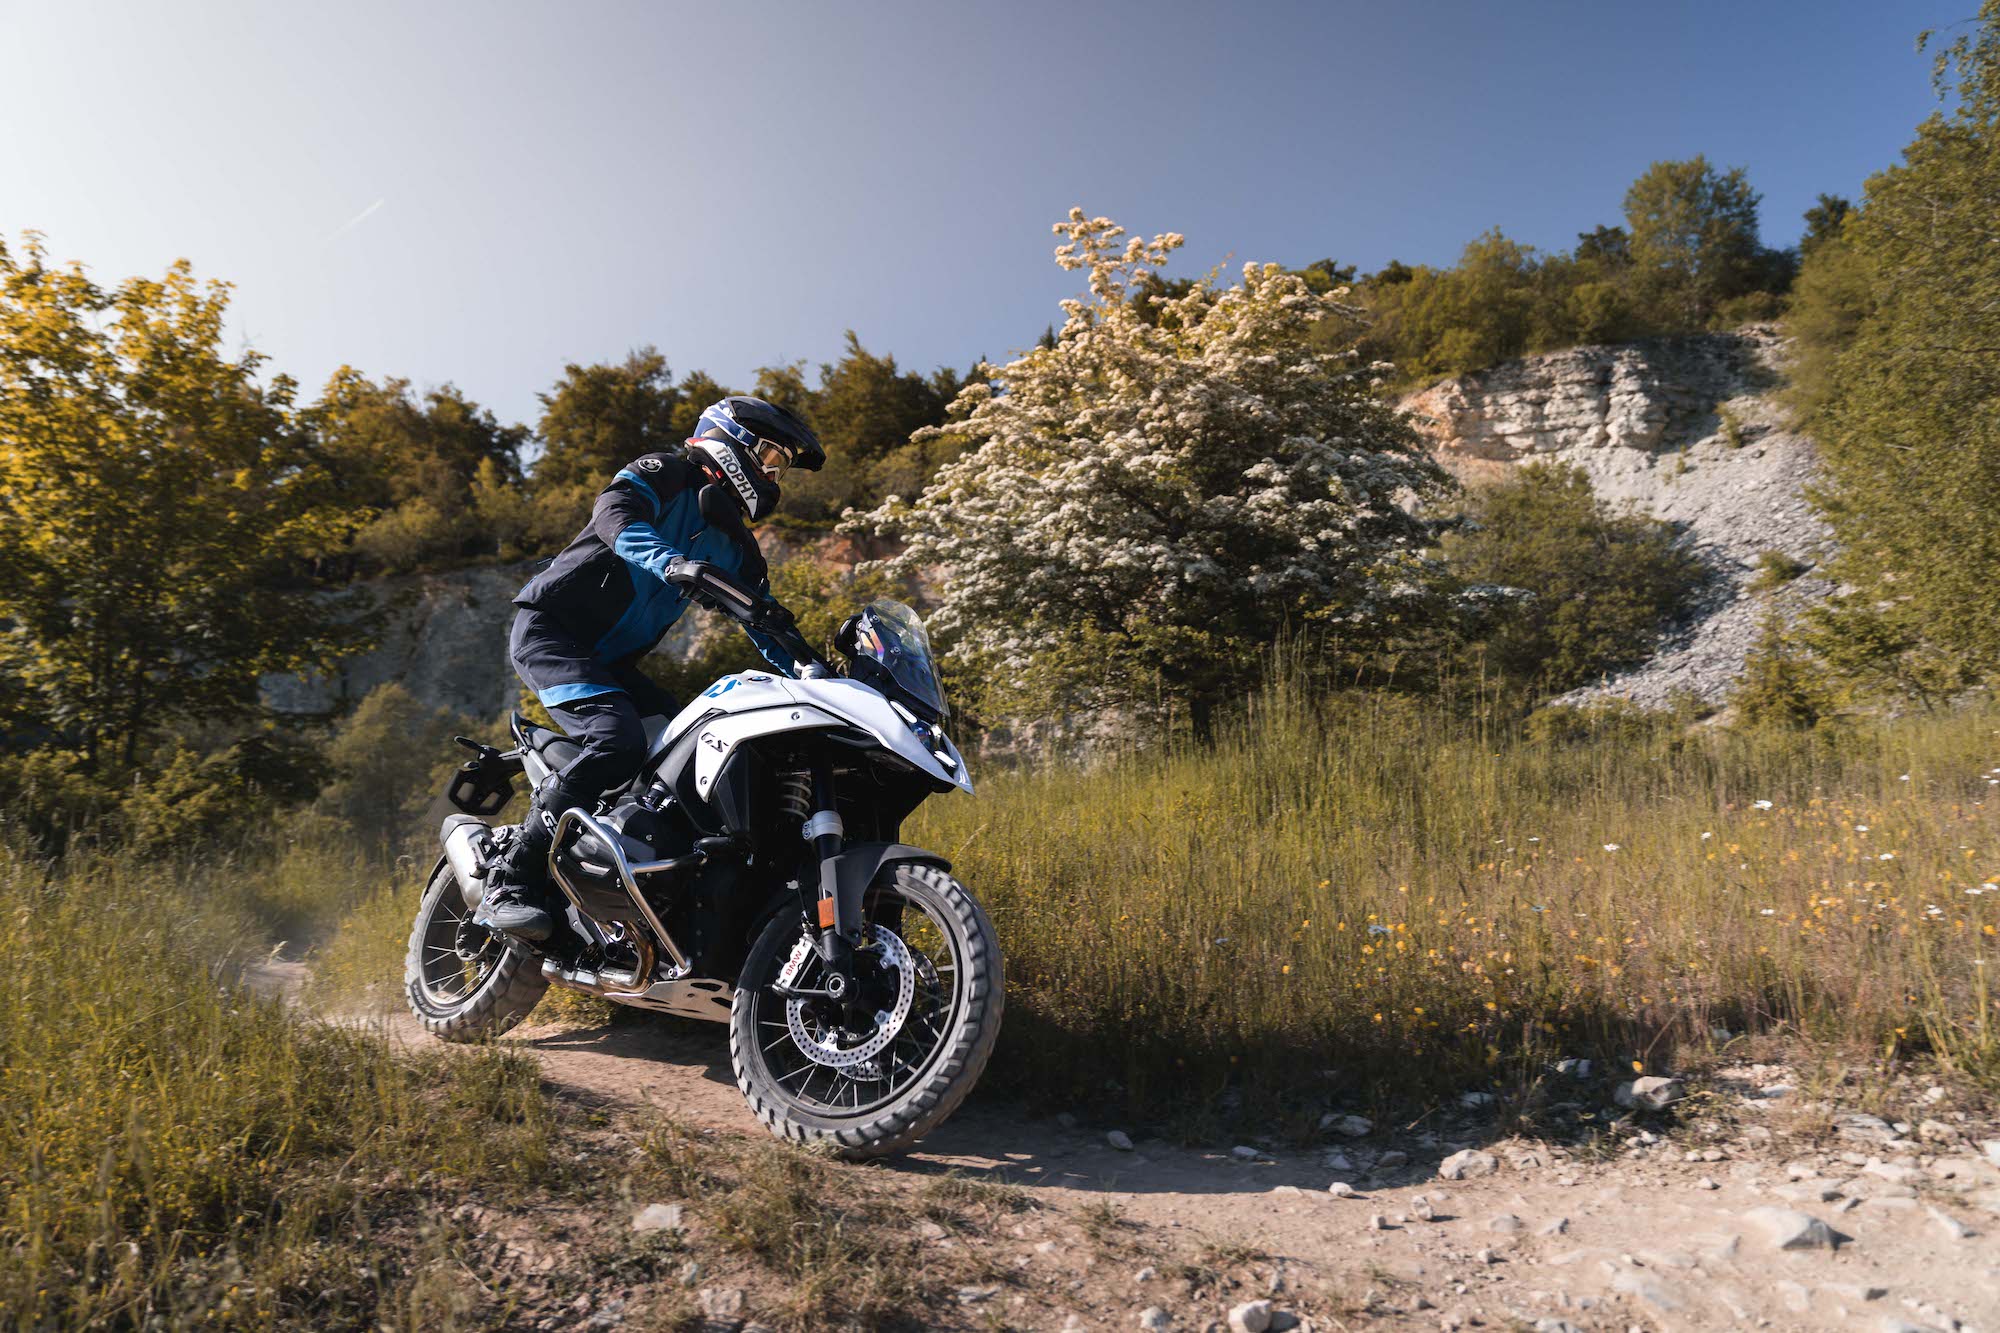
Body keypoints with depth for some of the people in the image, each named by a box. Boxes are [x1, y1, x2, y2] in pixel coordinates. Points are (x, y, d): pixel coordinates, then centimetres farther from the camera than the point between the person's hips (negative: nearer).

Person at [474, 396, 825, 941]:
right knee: (617, 742, -28)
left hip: (612, 662, 8)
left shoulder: (735, 545, 15)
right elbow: (615, 512, -26)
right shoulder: (666, 473, -5)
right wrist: (671, 562, -46)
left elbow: (767, 623, 12)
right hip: (550, 626, -8)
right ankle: (510, 882, -21)